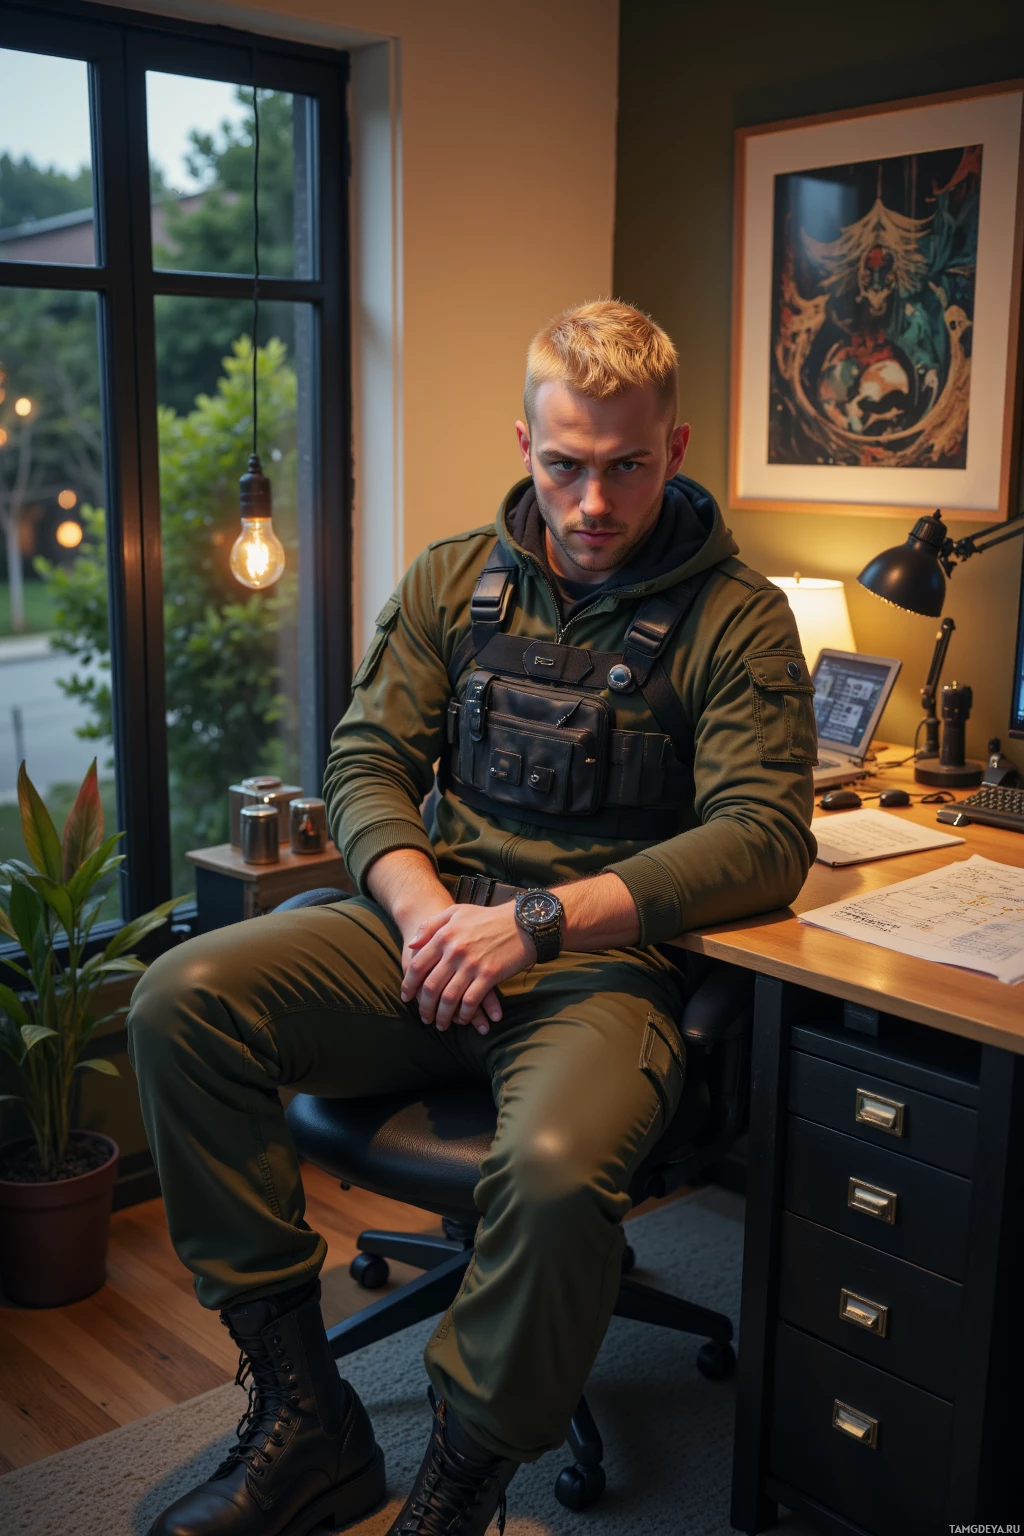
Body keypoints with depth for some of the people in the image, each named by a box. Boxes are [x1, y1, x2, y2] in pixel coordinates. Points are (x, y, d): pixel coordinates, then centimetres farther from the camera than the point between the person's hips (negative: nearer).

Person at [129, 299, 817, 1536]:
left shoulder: (738, 620, -1)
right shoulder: (452, 580, 11)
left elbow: (762, 839, -11)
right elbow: (365, 763, 8)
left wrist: (538, 919, -20)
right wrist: (424, 906, -13)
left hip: (607, 962, -4)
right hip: (427, 929, 5)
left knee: (555, 1167, -36)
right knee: (180, 998, -19)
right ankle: (303, 1418, -7)